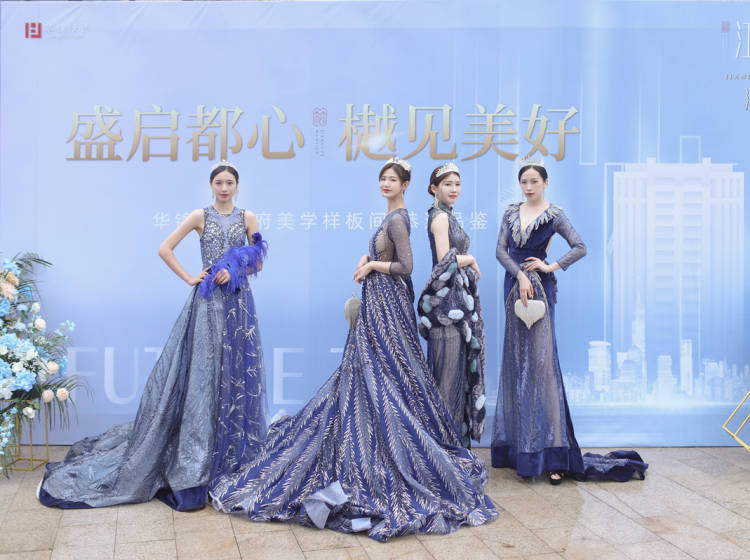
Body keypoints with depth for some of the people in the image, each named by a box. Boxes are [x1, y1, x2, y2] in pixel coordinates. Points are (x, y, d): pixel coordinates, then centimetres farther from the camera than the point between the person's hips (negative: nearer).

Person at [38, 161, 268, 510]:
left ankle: (236, 452, 14)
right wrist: (189, 278, -5)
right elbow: (164, 249, 2)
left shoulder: (248, 218, 9)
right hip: (207, 302, -2)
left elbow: (258, 262, 11)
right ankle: (199, 453, 6)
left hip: (239, 302, 2)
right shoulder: (200, 216, 4)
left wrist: (234, 270, -7)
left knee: (238, 373, 3)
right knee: (202, 372, -3)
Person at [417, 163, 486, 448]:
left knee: (457, 364, 11)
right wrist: (471, 260, -3)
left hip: (456, 298, 10)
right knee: (450, 364, -6)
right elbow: (445, 260, -17)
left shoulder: (446, 215, 19)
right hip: (448, 299, -10)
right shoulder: (440, 216, -10)